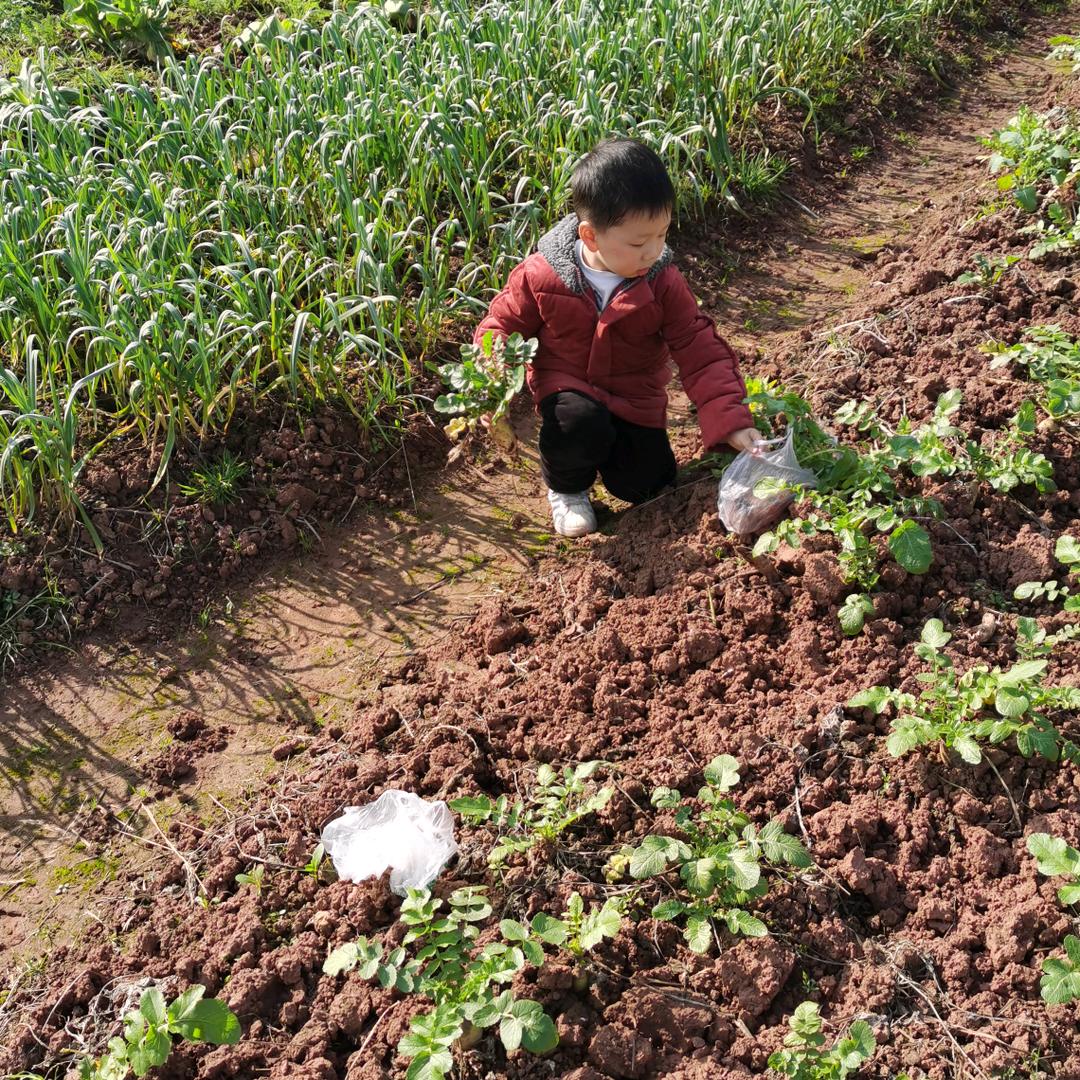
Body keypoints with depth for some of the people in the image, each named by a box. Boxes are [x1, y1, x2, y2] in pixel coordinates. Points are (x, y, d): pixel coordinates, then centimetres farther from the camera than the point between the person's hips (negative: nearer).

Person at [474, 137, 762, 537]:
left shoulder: (663, 283, -15)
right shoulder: (541, 275, -19)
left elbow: (701, 351, -14)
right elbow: (502, 325, -5)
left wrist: (732, 420, -24)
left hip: (635, 396, 3)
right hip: (567, 385, -3)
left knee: (645, 485, -2)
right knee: (582, 423, -36)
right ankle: (566, 487, -1)